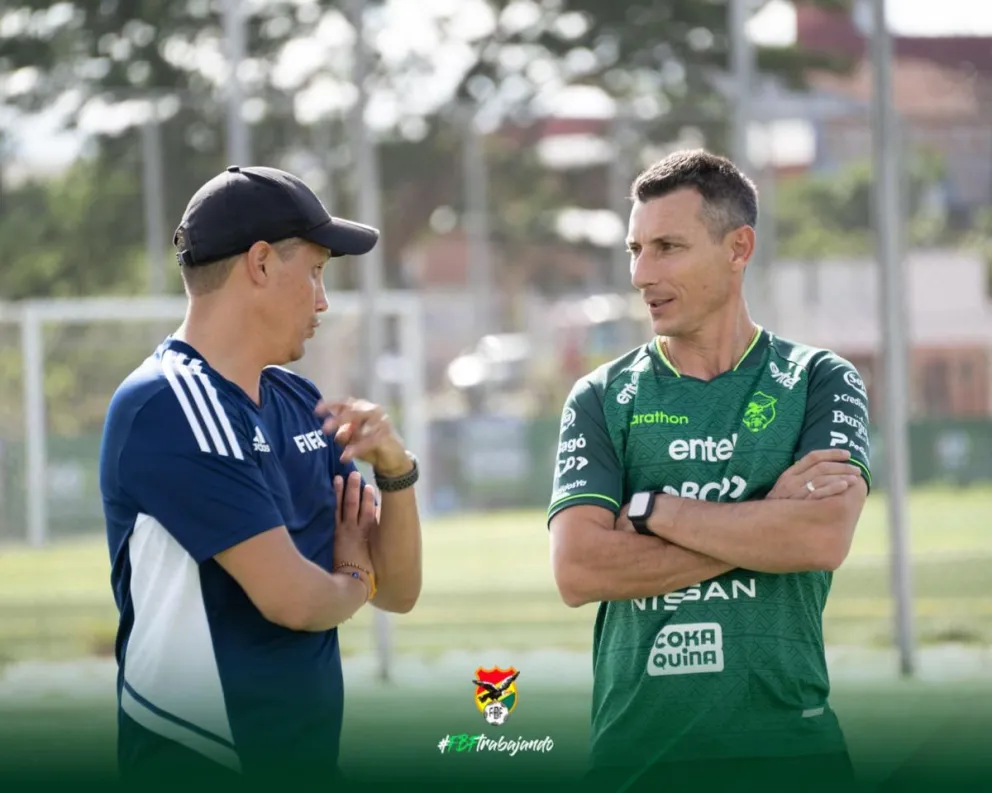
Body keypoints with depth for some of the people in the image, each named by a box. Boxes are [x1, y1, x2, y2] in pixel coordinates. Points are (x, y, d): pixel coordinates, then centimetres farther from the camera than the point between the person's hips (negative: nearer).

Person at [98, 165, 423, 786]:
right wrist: (352, 580, 0)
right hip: (196, 763, -8)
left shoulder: (300, 404, 10)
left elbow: (398, 591, 11)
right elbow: (292, 599, -21)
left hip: (311, 757, 8)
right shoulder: (166, 408, -15)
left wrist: (395, 470, -5)